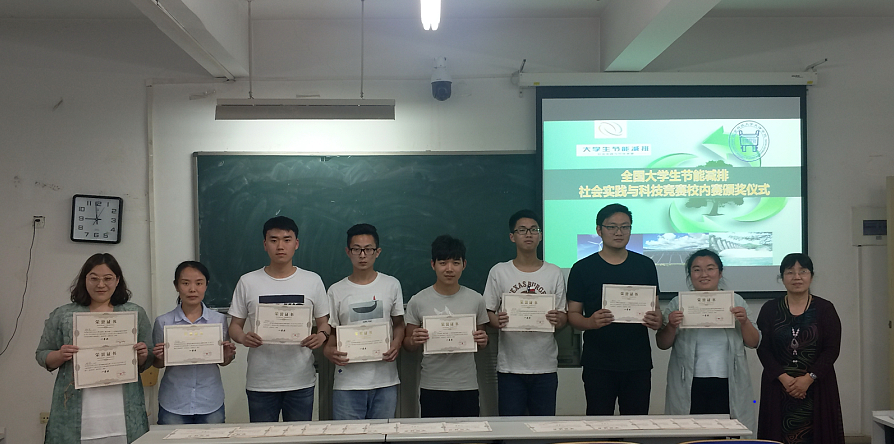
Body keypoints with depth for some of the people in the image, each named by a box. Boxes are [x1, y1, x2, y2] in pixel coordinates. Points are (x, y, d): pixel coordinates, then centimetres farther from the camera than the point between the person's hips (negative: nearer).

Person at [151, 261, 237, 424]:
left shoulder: (219, 320, 2)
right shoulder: (163, 322, 1)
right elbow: (157, 364, 9)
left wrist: (228, 355, -10)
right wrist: (160, 358, -12)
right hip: (173, 405, 0)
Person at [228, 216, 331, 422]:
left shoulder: (313, 281, 5)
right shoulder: (248, 282, 4)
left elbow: (324, 322, 9)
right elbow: (235, 325, 6)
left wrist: (321, 335, -13)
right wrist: (243, 338, -16)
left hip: (301, 382, 0)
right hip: (260, 382, 0)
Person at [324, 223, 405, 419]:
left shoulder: (391, 285, 5)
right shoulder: (336, 291, 4)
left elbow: (398, 324, 12)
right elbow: (330, 332, 8)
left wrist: (396, 345, -9)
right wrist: (330, 351, -13)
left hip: (385, 381, 1)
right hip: (348, 383, 0)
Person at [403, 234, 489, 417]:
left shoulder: (475, 299, 4)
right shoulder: (418, 301, -1)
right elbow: (407, 344, 5)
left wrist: (483, 340, -9)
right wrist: (414, 341, -17)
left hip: (467, 387, 1)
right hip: (432, 387, -1)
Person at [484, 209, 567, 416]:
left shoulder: (554, 273, 7)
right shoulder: (499, 272, 3)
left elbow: (563, 317, 7)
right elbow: (488, 313, 4)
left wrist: (558, 319, -15)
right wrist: (497, 321, -18)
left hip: (545, 366, 1)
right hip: (510, 366, -1)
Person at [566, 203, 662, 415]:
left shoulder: (645, 265, 9)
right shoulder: (583, 268, 2)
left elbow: (655, 307, 13)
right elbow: (572, 314, 2)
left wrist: (656, 320, -10)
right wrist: (590, 322, -20)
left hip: (638, 363, 2)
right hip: (598, 364, -2)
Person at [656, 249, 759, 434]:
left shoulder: (736, 302, 11)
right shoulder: (678, 304, 7)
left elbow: (754, 343, 9)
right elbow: (662, 344, 5)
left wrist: (744, 322, -8)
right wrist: (671, 326, -14)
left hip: (728, 385, 1)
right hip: (689, 386, -1)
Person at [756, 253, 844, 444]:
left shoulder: (825, 309, 5)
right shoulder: (770, 309, 6)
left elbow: (832, 349, -2)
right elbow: (763, 349, 0)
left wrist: (808, 378, -13)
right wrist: (784, 378, -12)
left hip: (817, 387, 0)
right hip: (777, 386, 0)